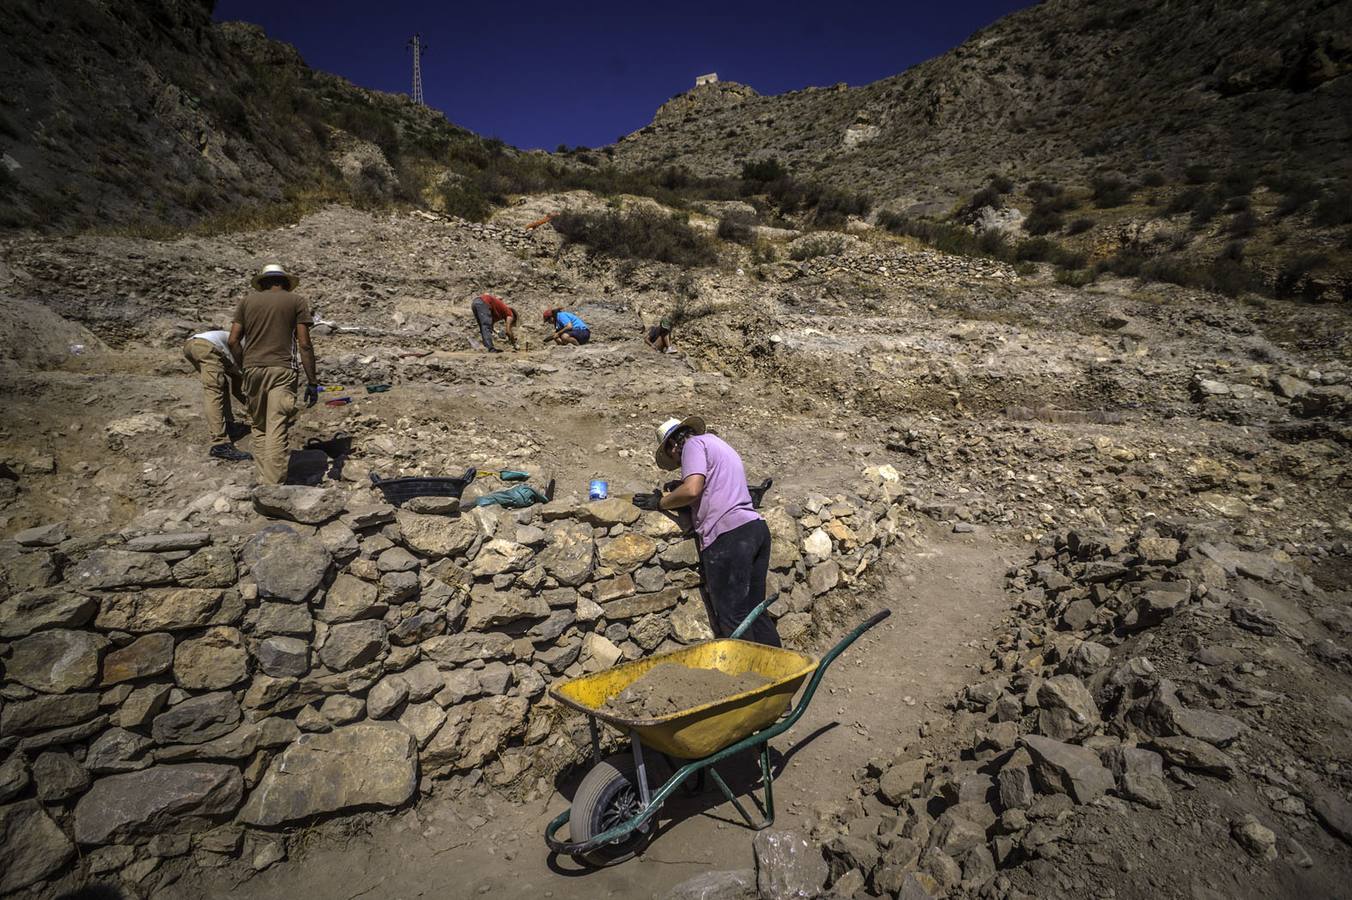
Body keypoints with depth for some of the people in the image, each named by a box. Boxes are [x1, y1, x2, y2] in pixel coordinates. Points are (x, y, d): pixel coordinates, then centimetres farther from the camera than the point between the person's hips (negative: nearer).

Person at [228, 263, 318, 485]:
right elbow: (304, 345, 0)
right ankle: (272, 486, -13)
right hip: (282, 370, -3)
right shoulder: (296, 301, 8)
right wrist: (312, 382, 2)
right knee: (278, 433, -8)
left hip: (253, 369, 3)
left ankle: (264, 480, 16)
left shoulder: (247, 301, 15)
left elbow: (233, 340, 7)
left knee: (260, 428, 15)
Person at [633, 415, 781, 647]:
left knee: (732, 619, -2)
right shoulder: (716, 443, 30)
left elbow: (691, 490, -14)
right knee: (755, 612, 14)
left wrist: (660, 502, 0)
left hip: (729, 534, -9)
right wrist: (671, 495, 18)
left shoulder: (694, 443, 1)